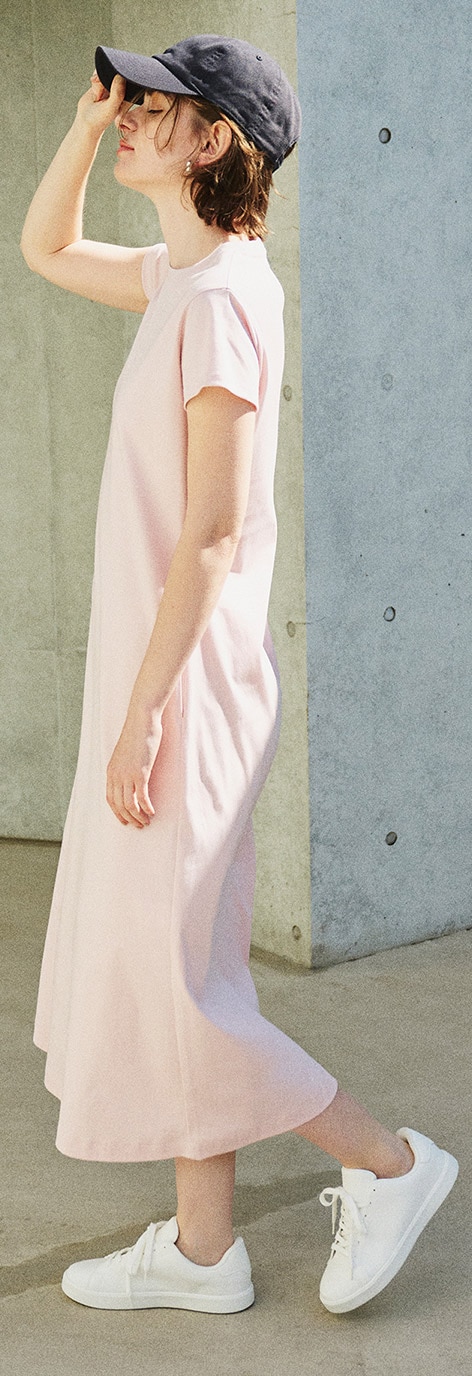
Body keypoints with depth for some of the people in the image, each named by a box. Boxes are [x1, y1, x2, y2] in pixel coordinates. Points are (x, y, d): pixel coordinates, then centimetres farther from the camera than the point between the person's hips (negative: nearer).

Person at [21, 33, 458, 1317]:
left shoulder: (222, 297, -18)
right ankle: (204, 1249, 24)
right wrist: (87, 124, 11)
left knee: (162, 980, -1)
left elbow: (212, 535, -21)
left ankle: (388, 1160, 14)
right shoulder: (183, 275, 10)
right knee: (159, 968, 13)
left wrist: (140, 714, -20)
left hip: (187, 682, -9)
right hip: (162, 672, 9)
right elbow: (47, 250, 27)